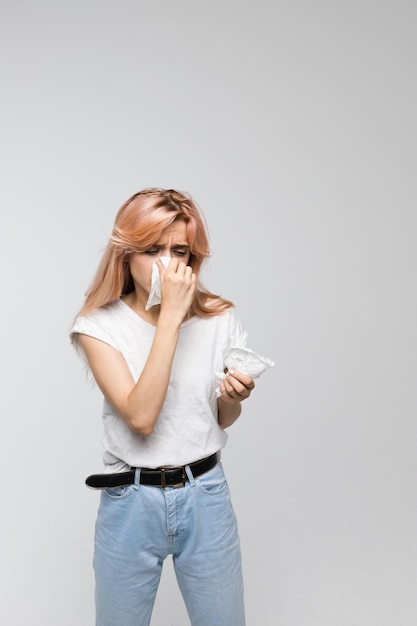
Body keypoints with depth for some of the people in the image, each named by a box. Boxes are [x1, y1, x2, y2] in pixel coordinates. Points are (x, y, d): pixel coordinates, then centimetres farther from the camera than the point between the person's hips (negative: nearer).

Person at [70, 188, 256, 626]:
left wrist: (232, 397, -14)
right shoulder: (99, 324, -10)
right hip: (131, 502, -1)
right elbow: (141, 417, -25)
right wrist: (171, 315, -26)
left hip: (206, 496, 2)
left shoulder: (218, 317, -4)